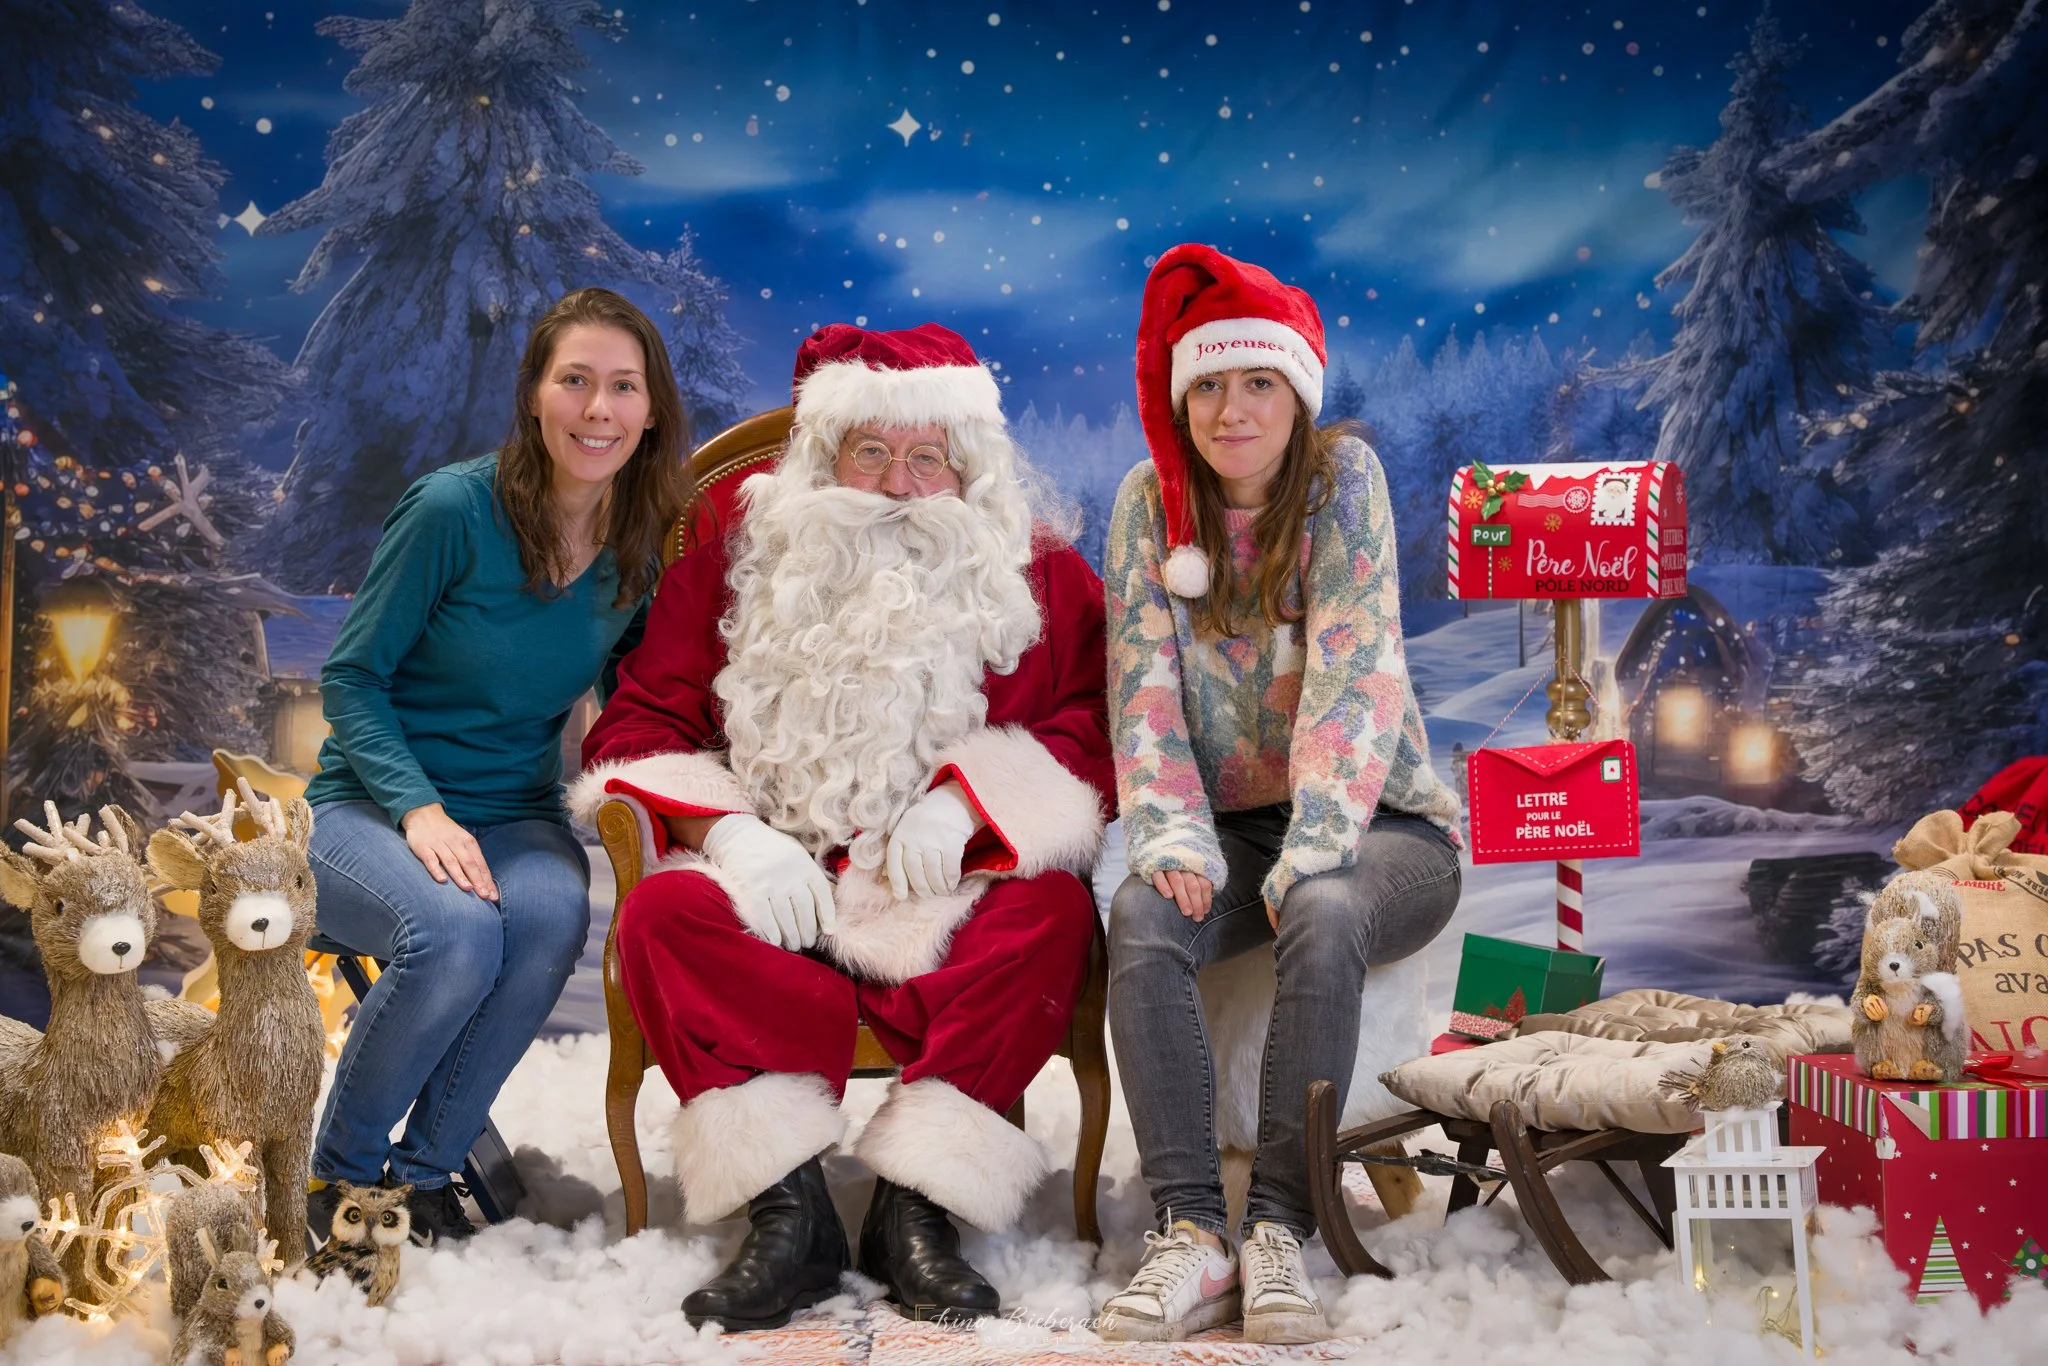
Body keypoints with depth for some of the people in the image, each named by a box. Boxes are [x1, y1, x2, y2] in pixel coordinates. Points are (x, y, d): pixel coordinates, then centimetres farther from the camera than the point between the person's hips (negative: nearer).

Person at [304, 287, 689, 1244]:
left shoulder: (646, 543, 0)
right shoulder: (454, 509, -14)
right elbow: (349, 676, -9)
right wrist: (421, 810, -22)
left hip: (516, 819, 4)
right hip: (368, 808, -3)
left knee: (554, 916, -32)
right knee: (456, 931, -35)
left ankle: (427, 1168, -11)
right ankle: (340, 1169, -8)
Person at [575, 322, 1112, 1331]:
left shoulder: (1043, 579, 10)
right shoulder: (735, 566, 12)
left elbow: (1095, 727, 0)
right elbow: (639, 722, 8)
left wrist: (964, 800, -15)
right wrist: (727, 828, -10)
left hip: (951, 901, -1)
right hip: (776, 895, 1)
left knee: (1054, 909, -31)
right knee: (662, 912, -28)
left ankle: (915, 1206, -29)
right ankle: (788, 1210, -32)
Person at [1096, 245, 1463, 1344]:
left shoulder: (1344, 475, -6)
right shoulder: (1150, 501, 3)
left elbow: (1352, 675, -16)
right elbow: (1144, 692, -4)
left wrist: (1310, 853, -26)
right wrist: (1173, 841, -20)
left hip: (1382, 820, -2)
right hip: (1233, 823, 3)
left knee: (1322, 916, -35)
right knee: (1142, 913, -29)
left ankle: (1279, 1228, -28)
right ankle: (1190, 1230, -29)